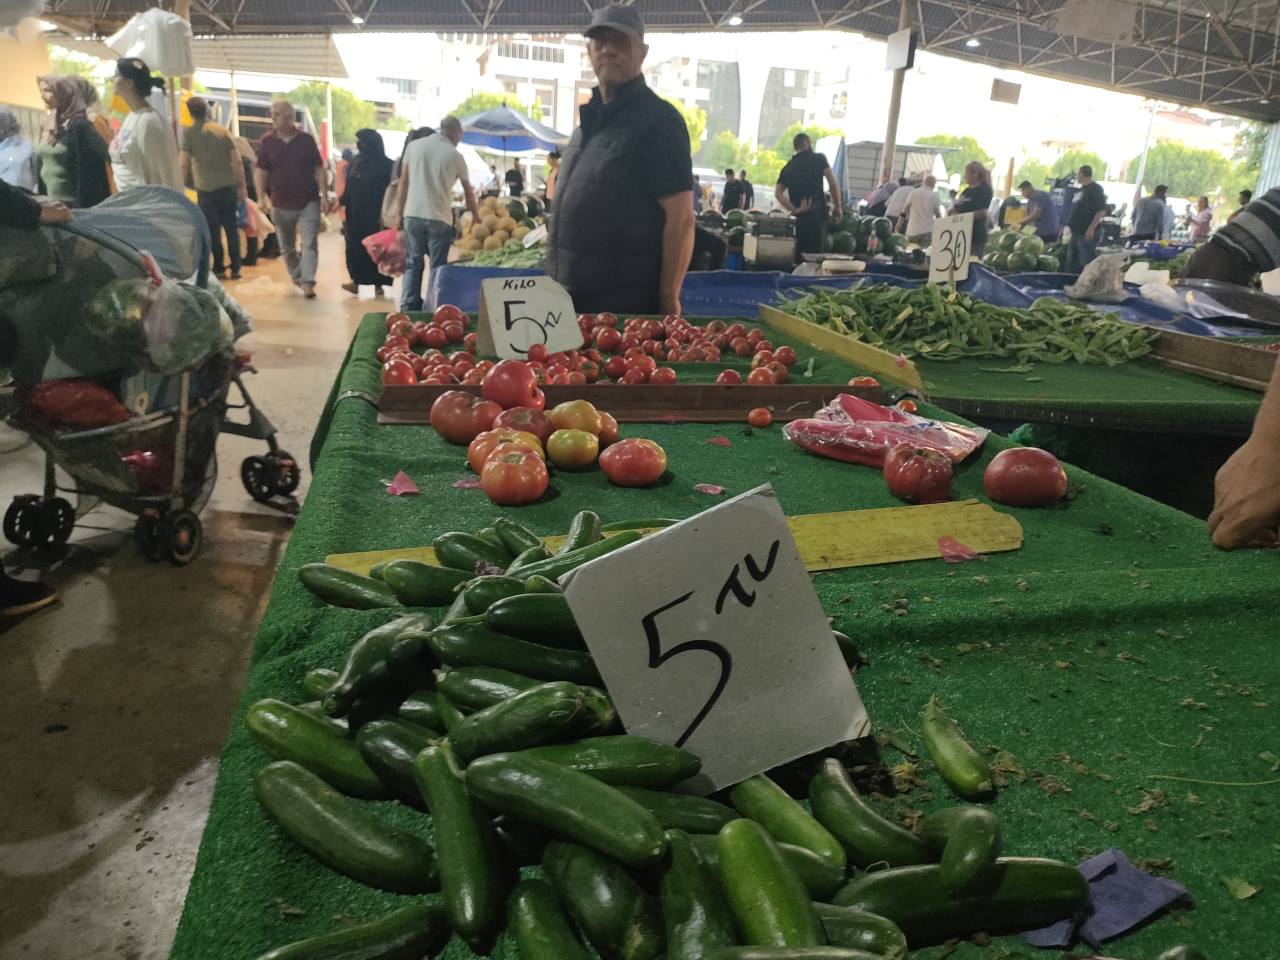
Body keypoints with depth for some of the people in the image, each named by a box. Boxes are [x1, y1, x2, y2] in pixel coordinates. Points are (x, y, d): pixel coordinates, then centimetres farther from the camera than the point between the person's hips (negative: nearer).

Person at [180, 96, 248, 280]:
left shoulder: (189, 133, -4)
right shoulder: (222, 130, 6)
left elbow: (183, 164, -9)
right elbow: (237, 161, 3)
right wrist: (242, 186, 9)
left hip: (206, 189, -3)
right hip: (228, 186, 3)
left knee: (213, 230, 8)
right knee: (232, 228, 9)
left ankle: (219, 268, 12)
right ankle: (235, 268, 9)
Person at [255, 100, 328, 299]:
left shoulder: (306, 139, -1)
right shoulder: (267, 141, 0)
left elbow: (319, 168, 3)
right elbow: (260, 171, 2)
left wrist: (324, 194, -4)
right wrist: (262, 198, -8)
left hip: (308, 201, -2)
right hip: (281, 204, 2)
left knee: (310, 243, -12)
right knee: (287, 246, 13)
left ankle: (307, 282, -15)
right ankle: (297, 278, 30)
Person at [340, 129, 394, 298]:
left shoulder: (386, 165, -8)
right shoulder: (356, 161, 10)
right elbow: (349, 187, 15)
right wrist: (342, 200, 3)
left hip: (374, 215, -5)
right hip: (355, 214, 5)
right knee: (355, 247, 4)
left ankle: (378, 283, 10)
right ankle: (356, 281, 10)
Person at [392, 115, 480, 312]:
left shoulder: (414, 146, 7)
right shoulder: (455, 155, 1)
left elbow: (403, 183, 7)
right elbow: (468, 192, 10)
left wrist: (400, 213, 13)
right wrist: (477, 218, 23)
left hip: (413, 215, 3)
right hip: (440, 218, -3)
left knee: (412, 264, 10)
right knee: (437, 267, 3)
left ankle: (408, 307, 7)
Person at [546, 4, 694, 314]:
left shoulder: (658, 120, -12)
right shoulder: (590, 118, 14)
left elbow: (680, 219, -16)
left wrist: (668, 300, -18)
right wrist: (560, 281, 18)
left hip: (627, 305, -8)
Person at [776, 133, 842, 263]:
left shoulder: (788, 167, 14)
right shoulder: (818, 159, 4)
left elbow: (778, 193, 0)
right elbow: (833, 184, -3)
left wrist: (794, 210, -4)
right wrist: (838, 207, 6)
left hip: (799, 217, 4)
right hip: (817, 213, -4)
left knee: (799, 252, 10)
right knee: (816, 252, -4)